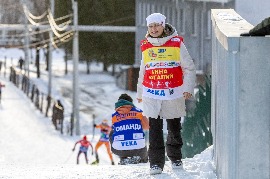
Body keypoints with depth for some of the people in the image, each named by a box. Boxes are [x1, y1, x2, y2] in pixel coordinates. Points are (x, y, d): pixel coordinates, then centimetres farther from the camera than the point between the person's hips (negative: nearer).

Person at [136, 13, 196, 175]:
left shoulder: (176, 43, -3)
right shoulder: (146, 46, 7)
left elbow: (189, 67, -1)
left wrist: (188, 88, -11)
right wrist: (140, 93, 24)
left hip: (173, 93, -1)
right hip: (151, 94, 2)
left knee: (174, 128, 11)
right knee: (155, 129, -5)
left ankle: (175, 158, 29)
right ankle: (156, 163, -2)